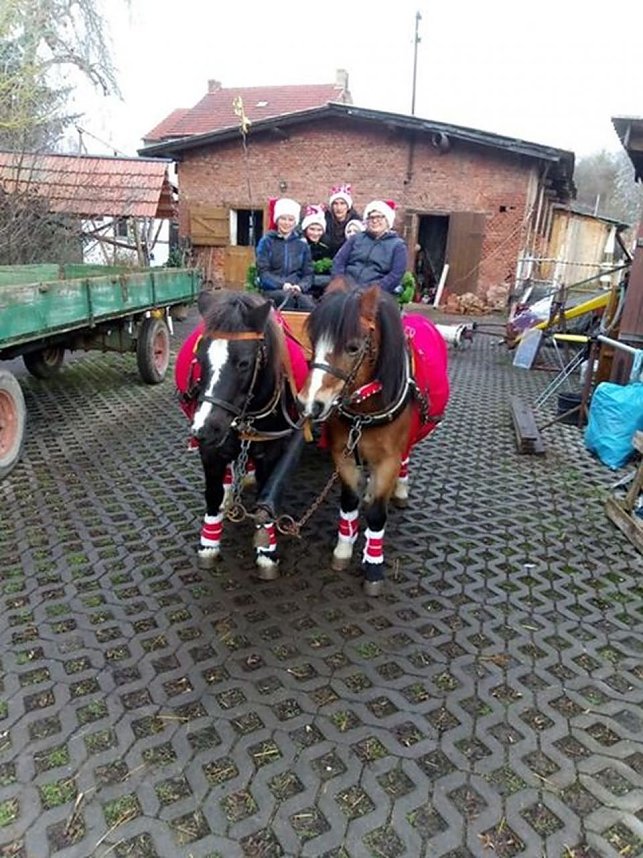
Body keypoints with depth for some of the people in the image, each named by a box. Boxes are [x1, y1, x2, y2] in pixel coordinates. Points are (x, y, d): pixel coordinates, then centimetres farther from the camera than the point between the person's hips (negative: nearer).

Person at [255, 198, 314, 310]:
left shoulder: (302, 244, 16)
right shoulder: (267, 241, 9)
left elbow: (308, 273, 12)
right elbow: (263, 272, 0)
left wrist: (300, 286, -11)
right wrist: (282, 284, -17)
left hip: (298, 290, 1)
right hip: (271, 290, -1)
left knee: (309, 306, -33)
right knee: (286, 296, -36)